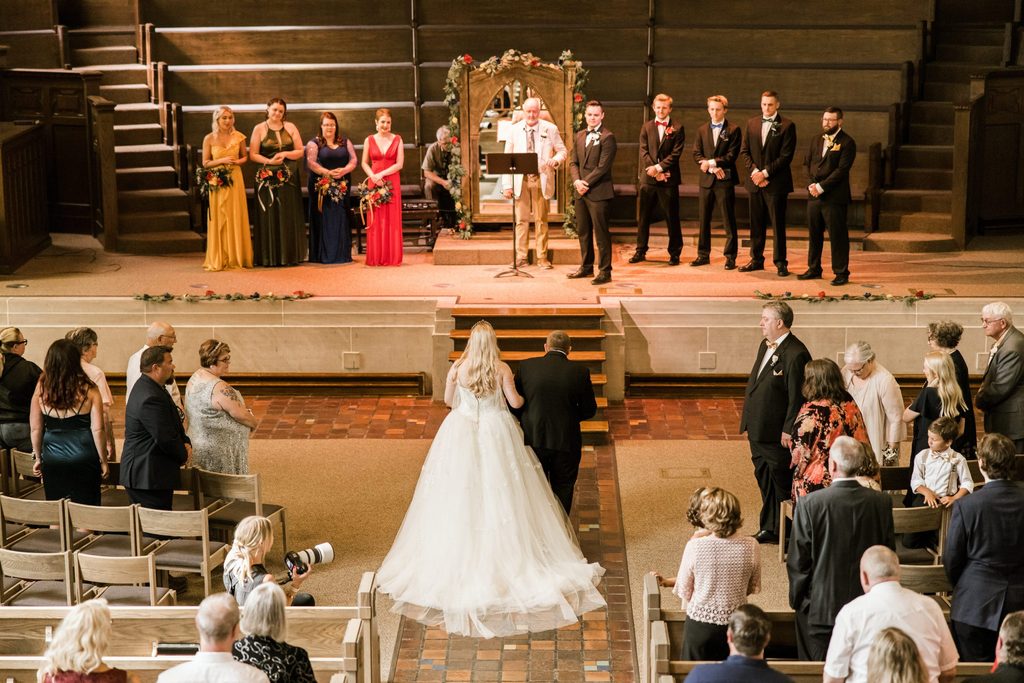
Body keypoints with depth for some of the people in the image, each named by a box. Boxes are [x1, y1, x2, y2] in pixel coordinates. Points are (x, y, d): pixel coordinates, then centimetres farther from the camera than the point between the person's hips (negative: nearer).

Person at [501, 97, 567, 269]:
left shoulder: (550, 129, 4)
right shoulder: (514, 130, 6)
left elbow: (563, 151, 10)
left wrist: (555, 160, -15)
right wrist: (507, 184, -3)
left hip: (542, 180, -1)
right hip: (521, 180, 1)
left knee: (541, 220, 4)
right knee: (521, 219, 2)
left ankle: (542, 257, 10)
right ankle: (521, 256, 9)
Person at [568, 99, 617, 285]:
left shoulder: (607, 137, -8)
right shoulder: (579, 136, 15)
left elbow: (603, 166, -14)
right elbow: (573, 162, 11)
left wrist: (586, 183, -14)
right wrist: (577, 181, -6)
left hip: (599, 192, -7)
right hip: (581, 192, 7)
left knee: (601, 233, -4)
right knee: (583, 231, 13)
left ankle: (605, 271, 1)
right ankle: (586, 266, 25)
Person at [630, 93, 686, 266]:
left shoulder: (677, 128, 1)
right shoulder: (647, 127, 11)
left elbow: (676, 153, -6)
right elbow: (643, 151, 3)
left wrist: (659, 167, -16)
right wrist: (654, 171, -10)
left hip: (669, 179, -3)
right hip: (648, 178, 3)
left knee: (672, 218, 1)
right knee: (644, 217, 6)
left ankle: (674, 253, 8)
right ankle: (640, 251, 14)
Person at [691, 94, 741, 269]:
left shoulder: (733, 130, 0)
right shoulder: (702, 130, 12)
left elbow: (732, 156, -8)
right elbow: (696, 154, 5)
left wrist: (710, 162, -13)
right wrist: (713, 168, -11)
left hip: (725, 180, -4)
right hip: (706, 180, 4)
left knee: (729, 221, -2)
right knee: (703, 220, 7)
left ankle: (730, 257, 3)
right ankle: (703, 255, 15)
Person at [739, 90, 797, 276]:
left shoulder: (787, 126, -5)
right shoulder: (752, 123, 11)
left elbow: (786, 156, -10)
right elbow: (744, 151, 9)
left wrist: (765, 173, -14)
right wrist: (754, 171, -7)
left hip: (776, 182, -4)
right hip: (755, 181, 5)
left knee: (778, 224, -1)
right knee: (756, 224, 9)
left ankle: (780, 262, 4)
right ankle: (756, 259, 18)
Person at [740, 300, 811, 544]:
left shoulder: (795, 354, -20)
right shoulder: (765, 346, 9)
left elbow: (797, 396, -20)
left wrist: (788, 431, -19)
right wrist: (748, 420, 16)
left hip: (777, 433, -9)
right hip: (758, 429, 9)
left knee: (781, 481, 3)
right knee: (764, 477, 18)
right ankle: (769, 528, 31)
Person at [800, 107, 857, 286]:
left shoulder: (847, 142, -6)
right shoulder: (816, 140, 16)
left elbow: (842, 170, -13)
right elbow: (808, 162, 16)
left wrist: (821, 187, -16)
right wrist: (812, 184, -1)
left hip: (834, 197, -7)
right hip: (814, 196, 7)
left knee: (838, 236, -3)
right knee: (814, 234, 11)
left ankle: (841, 273, 3)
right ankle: (814, 269, 21)